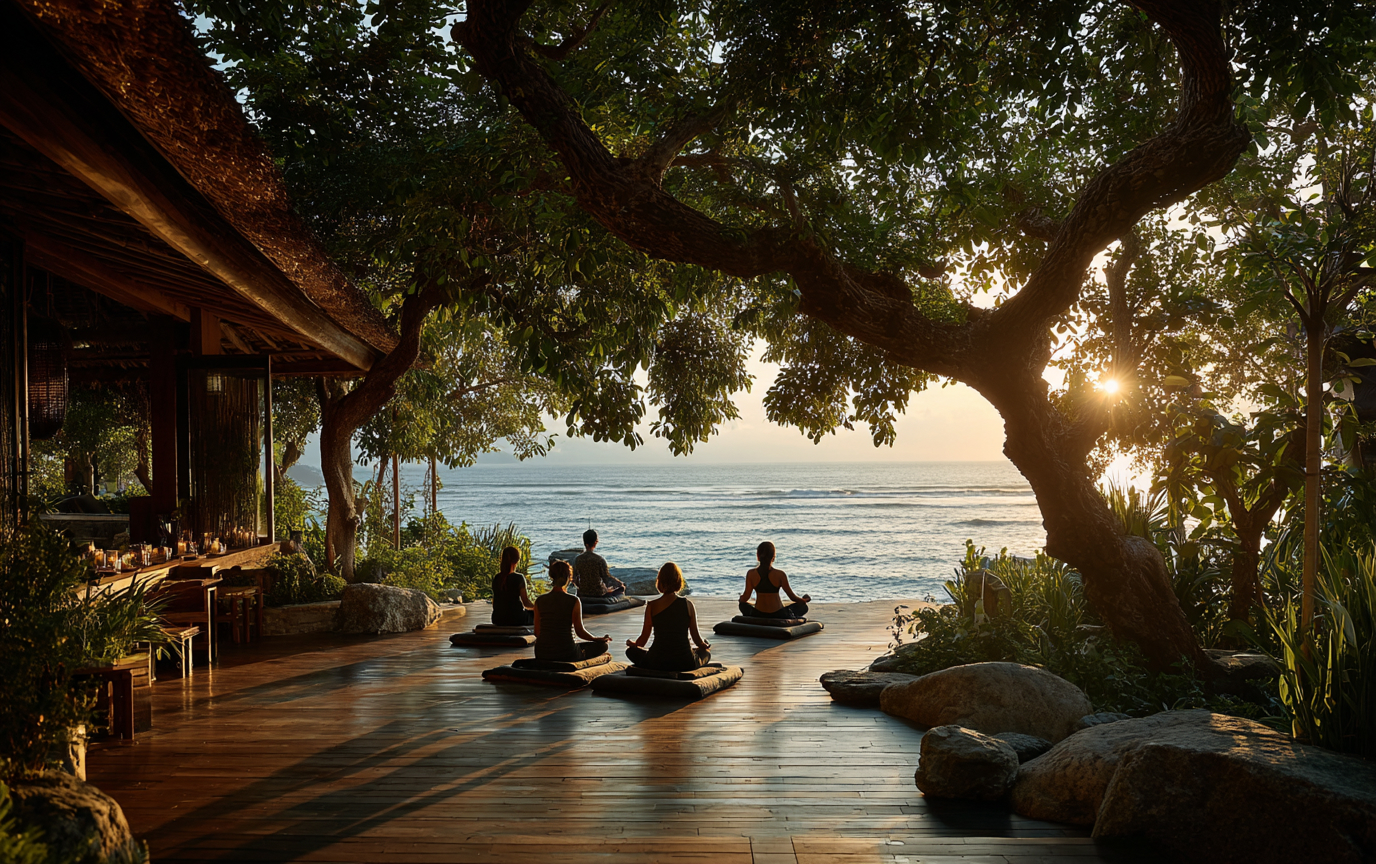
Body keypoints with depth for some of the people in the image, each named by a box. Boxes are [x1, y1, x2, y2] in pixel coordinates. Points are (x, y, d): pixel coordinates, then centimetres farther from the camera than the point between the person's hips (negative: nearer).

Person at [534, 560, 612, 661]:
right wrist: (599, 639, 13)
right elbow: (580, 632, -6)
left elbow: (537, 633, 3)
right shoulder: (573, 601, -12)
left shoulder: (539, 601, -2)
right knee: (602, 645, 18)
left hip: (541, 656, 4)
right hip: (566, 655, -4)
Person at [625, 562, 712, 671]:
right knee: (706, 652, 33)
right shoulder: (687, 605, -3)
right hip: (685, 664, 2)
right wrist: (705, 645, 26)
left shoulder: (651, 606, -5)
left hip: (657, 664, -2)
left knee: (631, 650, 27)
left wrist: (632, 643, 26)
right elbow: (697, 638, 3)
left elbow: (643, 639, 3)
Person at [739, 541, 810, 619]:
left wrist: (741, 598, 22)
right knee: (803, 607, 24)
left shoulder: (751, 574, -9)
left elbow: (745, 598, -3)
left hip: (757, 615, 0)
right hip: (778, 615, 0)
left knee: (743, 605, 35)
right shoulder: (780, 574, -13)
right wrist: (804, 600, 16)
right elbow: (793, 597, -5)